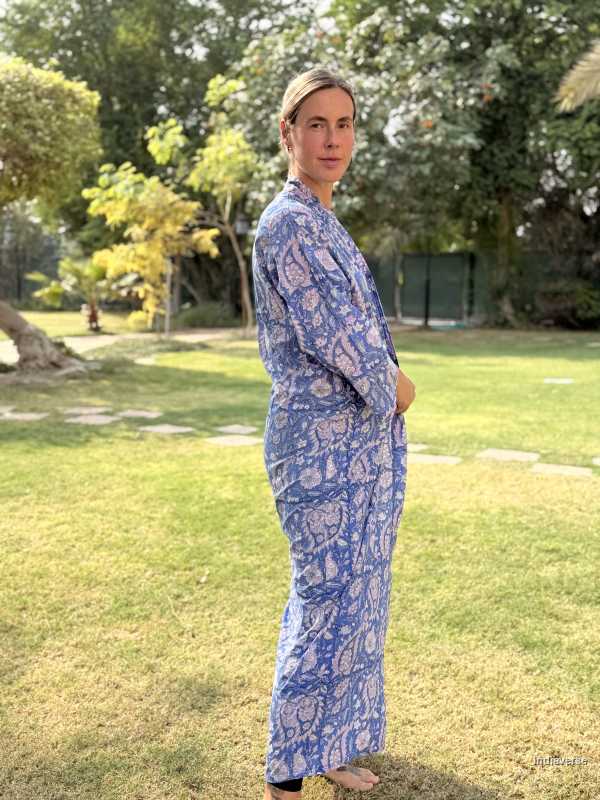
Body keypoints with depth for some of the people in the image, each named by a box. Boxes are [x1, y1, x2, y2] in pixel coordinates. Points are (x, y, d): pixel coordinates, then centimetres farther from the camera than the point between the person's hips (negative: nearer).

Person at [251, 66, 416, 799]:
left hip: (357, 439, 9)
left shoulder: (320, 222, 16)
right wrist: (392, 385, -4)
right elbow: (331, 333, -21)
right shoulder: (289, 223, -15)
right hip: (325, 443, -9)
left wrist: (385, 379, 4)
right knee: (329, 602, -2)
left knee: (346, 596, 16)